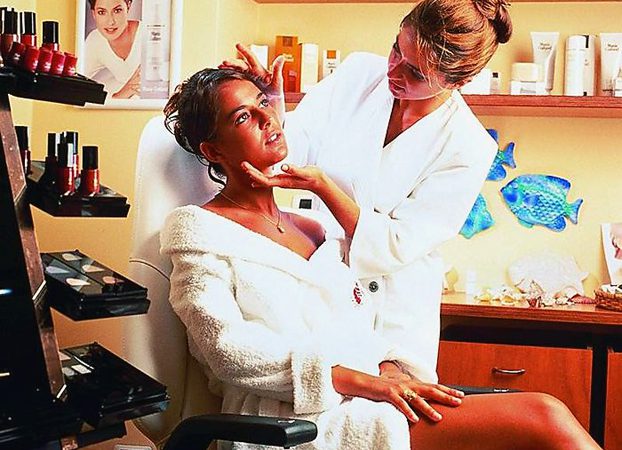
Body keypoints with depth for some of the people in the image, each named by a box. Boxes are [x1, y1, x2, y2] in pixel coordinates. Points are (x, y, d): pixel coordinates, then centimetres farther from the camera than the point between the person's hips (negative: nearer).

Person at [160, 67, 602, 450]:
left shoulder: (313, 228, 23)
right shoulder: (200, 229, 2)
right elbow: (229, 348, -12)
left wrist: (388, 367, -3)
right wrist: (360, 379, -17)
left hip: (364, 403, 7)